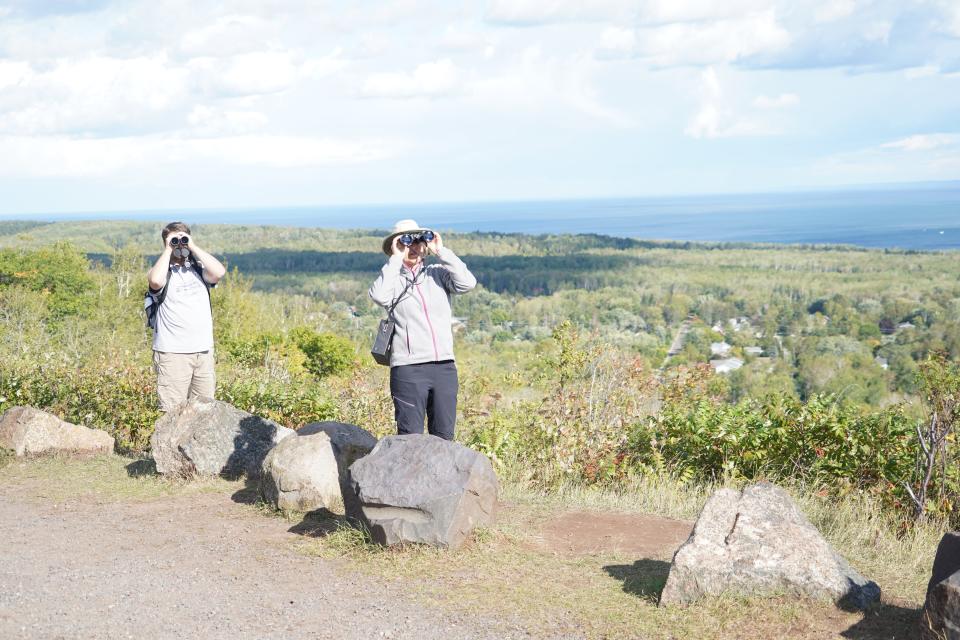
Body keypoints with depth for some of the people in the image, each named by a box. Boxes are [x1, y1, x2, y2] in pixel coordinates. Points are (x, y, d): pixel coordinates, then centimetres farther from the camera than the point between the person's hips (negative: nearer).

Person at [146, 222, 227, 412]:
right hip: (172, 352, -4)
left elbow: (219, 272, -8)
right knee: (173, 412, -7)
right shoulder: (163, 271, 3)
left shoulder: (199, 269, 13)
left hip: (203, 351, 4)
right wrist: (168, 250, -9)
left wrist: (193, 247, -4)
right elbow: (155, 281, -21)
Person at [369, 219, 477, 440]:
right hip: (408, 368, -3)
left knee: (444, 437, 7)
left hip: (444, 366, 3)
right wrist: (396, 260, -8)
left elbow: (467, 283, -6)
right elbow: (379, 296, -17)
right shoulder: (392, 279, 6)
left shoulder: (438, 274, 11)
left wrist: (441, 252, -2)